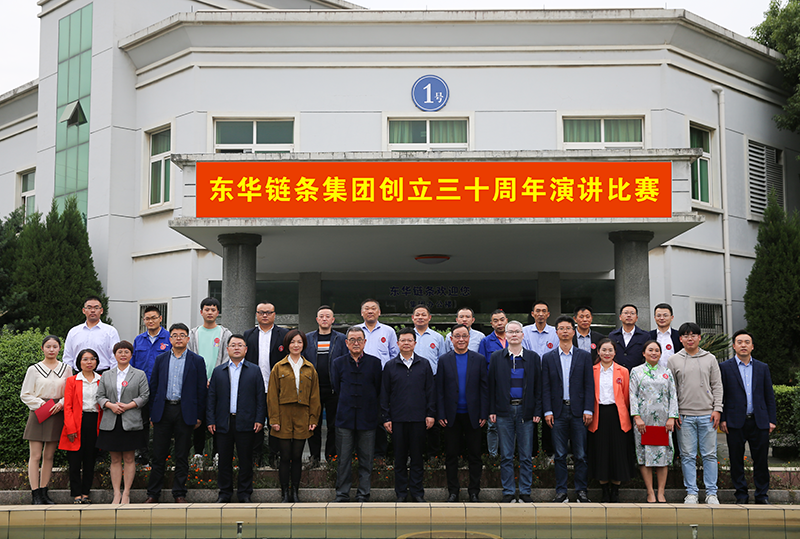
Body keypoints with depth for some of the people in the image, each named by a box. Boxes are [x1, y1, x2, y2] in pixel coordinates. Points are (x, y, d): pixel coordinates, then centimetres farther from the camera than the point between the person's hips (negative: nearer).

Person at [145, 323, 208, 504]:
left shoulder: (197, 361, 3)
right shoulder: (161, 359, 9)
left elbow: (202, 389, 2)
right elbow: (153, 386, 10)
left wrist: (199, 416, -2)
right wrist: (152, 413, 4)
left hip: (185, 412, -1)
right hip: (163, 411, 2)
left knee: (182, 457, 4)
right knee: (158, 455, 4)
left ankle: (179, 494, 12)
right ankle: (153, 494, 12)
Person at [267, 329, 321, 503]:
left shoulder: (310, 369, 10)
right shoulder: (279, 368, 4)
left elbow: (314, 396, 10)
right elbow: (272, 395, 2)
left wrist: (313, 419, 3)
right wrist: (274, 420, -5)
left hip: (302, 418, 2)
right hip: (284, 417, -2)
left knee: (297, 456, 6)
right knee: (285, 457, 0)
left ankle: (295, 492, 13)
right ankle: (285, 494, 6)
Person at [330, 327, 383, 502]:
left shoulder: (375, 363, 3)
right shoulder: (338, 363, 6)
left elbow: (378, 390, 4)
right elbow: (336, 389, 7)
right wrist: (348, 405, 2)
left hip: (367, 418, 0)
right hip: (345, 418, 0)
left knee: (366, 459, 4)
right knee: (343, 459, 3)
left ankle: (363, 495, 13)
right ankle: (342, 494, 11)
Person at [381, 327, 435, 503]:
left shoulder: (424, 365, 6)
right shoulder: (390, 366, 5)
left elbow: (430, 391, 7)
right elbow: (385, 394, 6)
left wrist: (431, 414, 0)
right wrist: (386, 418, 0)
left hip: (418, 418, 0)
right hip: (398, 419, 0)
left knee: (417, 456, 5)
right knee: (400, 457, 5)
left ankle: (417, 491, 14)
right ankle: (401, 492, 14)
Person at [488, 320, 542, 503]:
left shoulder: (533, 357, 6)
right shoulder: (497, 357, 6)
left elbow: (538, 386, 5)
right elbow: (491, 385, 5)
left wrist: (537, 411, -2)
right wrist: (491, 410, -2)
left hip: (526, 411, 0)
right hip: (504, 411, 0)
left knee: (526, 455, 4)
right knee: (506, 455, 4)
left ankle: (525, 493, 12)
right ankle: (508, 492, 11)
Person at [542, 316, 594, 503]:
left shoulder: (584, 356, 7)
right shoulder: (548, 358, 8)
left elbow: (589, 385, 3)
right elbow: (545, 387, 5)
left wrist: (588, 410, -5)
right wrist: (547, 411, -4)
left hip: (578, 411, 0)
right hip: (558, 411, 0)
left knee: (581, 454, 2)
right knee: (560, 454, 3)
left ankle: (581, 490, 10)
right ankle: (561, 491, 9)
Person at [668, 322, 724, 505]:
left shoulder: (710, 359, 9)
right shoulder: (673, 361, 6)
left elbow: (717, 385, 9)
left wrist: (717, 409, -1)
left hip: (707, 415, 1)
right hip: (684, 416, -1)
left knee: (710, 454, 2)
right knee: (688, 455, 1)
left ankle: (711, 493, 9)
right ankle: (691, 493, 8)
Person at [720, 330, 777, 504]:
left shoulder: (762, 368, 12)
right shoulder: (725, 367, 5)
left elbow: (769, 396, 11)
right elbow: (720, 396, 3)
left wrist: (772, 420, 4)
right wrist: (722, 419, -4)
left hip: (759, 422, 2)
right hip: (735, 422, -1)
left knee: (761, 460, 4)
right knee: (736, 461, 3)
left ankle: (762, 495, 14)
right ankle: (741, 495, 13)